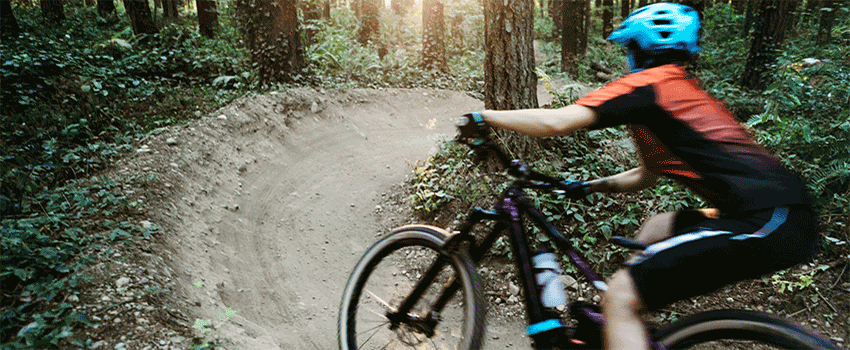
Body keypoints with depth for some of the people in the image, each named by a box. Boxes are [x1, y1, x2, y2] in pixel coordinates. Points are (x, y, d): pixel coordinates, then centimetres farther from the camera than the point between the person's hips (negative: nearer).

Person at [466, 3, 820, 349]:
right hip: (785, 215, 10)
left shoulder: (647, 85, -4)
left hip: (767, 224, -10)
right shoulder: (684, 92, 25)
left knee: (620, 296, -10)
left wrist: (483, 117, 0)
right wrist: (588, 185, 30)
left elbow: (553, 122, -12)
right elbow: (646, 175, 33)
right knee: (655, 229, 27)